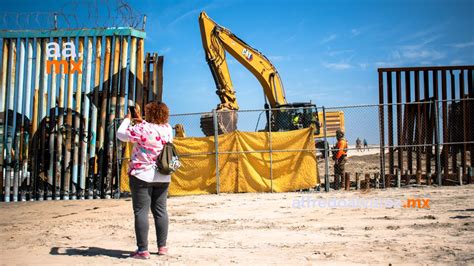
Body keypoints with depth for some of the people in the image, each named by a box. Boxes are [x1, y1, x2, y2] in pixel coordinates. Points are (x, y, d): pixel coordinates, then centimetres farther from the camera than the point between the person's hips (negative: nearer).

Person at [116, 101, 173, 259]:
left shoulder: (142, 128, -15)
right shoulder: (168, 129, 3)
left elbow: (120, 134, -4)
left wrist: (127, 119, 10)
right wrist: (142, 122, 22)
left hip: (142, 175, -6)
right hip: (163, 177, 6)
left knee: (141, 212, -3)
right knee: (160, 211, 11)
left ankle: (143, 250, -4)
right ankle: (162, 246, 15)